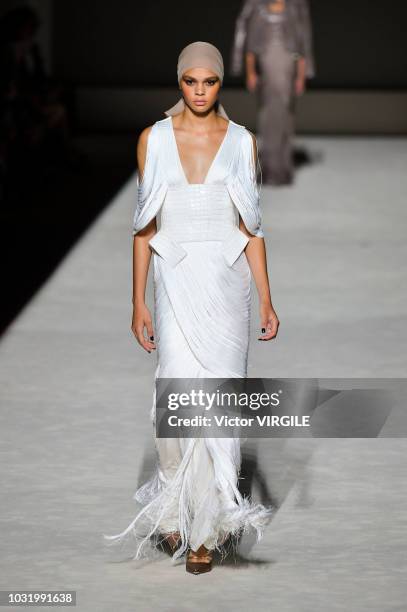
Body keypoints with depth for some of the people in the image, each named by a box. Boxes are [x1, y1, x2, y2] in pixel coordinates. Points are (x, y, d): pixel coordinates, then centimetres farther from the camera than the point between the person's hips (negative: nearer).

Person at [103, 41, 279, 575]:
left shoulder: (242, 142, 4)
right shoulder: (154, 139, 4)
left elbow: (251, 229, 6)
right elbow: (145, 227, 5)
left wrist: (266, 300, 0)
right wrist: (139, 303, 2)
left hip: (228, 281, 1)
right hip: (177, 282, 0)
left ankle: (204, 529, 7)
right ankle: (178, 505, 13)